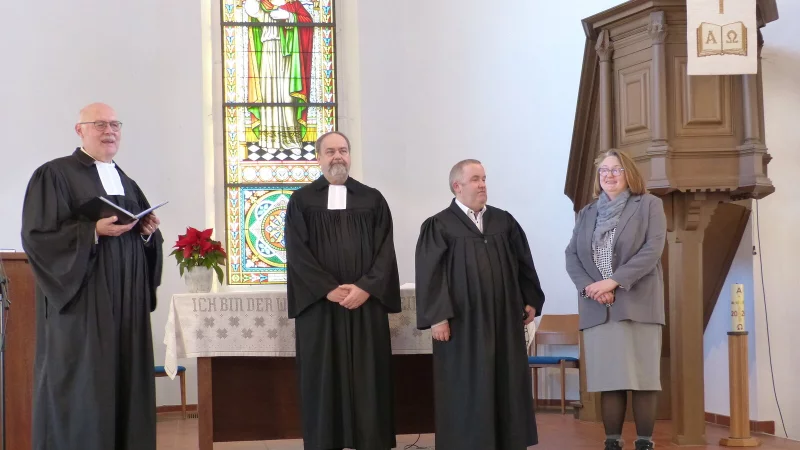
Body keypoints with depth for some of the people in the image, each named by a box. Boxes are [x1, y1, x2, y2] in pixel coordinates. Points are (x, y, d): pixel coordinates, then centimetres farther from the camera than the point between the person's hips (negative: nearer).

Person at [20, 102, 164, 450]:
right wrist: (94, 230, -21)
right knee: (81, 387, -6)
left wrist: (148, 232, -3)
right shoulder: (54, 175, -3)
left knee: (126, 383, 5)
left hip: (126, 303, 6)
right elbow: (36, 236, -12)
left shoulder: (127, 183, 18)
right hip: (81, 301, -6)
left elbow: (143, 237, 20)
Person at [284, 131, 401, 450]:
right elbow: (297, 252, -3)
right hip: (319, 305, -1)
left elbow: (385, 250, 2)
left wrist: (365, 288, -12)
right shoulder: (301, 201, 6)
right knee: (323, 380, 1)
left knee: (368, 380, 1)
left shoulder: (372, 200, 10)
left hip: (366, 303, 1)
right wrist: (329, 290, -13)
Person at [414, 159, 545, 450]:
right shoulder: (439, 226, -3)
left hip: (504, 319, 5)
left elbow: (523, 264, 14)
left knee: (507, 384, 9)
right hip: (462, 322, -4)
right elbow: (430, 274, -9)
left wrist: (531, 301, 9)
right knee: (467, 389, 1)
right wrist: (437, 316, -16)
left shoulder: (504, 221, 10)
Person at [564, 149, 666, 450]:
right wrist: (589, 287, -11)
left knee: (642, 378, -4)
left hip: (637, 304, -3)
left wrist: (614, 281, -16)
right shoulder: (586, 213, 17)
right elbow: (571, 256, 8)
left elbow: (652, 250, -7)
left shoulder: (649, 205, 5)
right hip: (598, 308, 3)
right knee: (609, 379, 2)